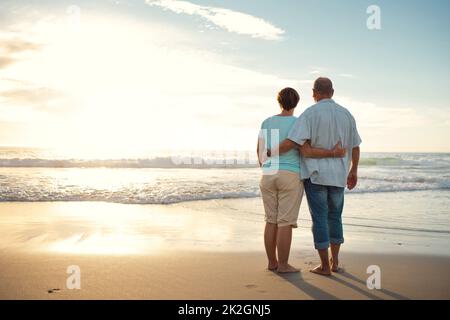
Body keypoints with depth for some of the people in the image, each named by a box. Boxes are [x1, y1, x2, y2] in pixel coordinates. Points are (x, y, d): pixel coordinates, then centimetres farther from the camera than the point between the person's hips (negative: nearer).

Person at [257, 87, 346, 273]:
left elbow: (259, 151, 11)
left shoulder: (267, 122, 6)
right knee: (286, 223, -1)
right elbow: (306, 151, -17)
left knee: (272, 221, 11)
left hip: (269, 178, 5)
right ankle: (283, 265, 3)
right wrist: (333, 154, -10)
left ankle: (272, 262, 15)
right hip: (290, 178, -5)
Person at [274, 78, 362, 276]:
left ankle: (325, 266, 5)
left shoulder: (310, 114, -10)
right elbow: (355, 147, 10)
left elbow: (291, 142, -21)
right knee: (334, 217, 18)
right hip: (337, 176, 4)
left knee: (319, 219, 2)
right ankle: (334, 261, 20)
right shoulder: (346, 114, 5)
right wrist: (353, 171, 23)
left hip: (315, 174, -4)